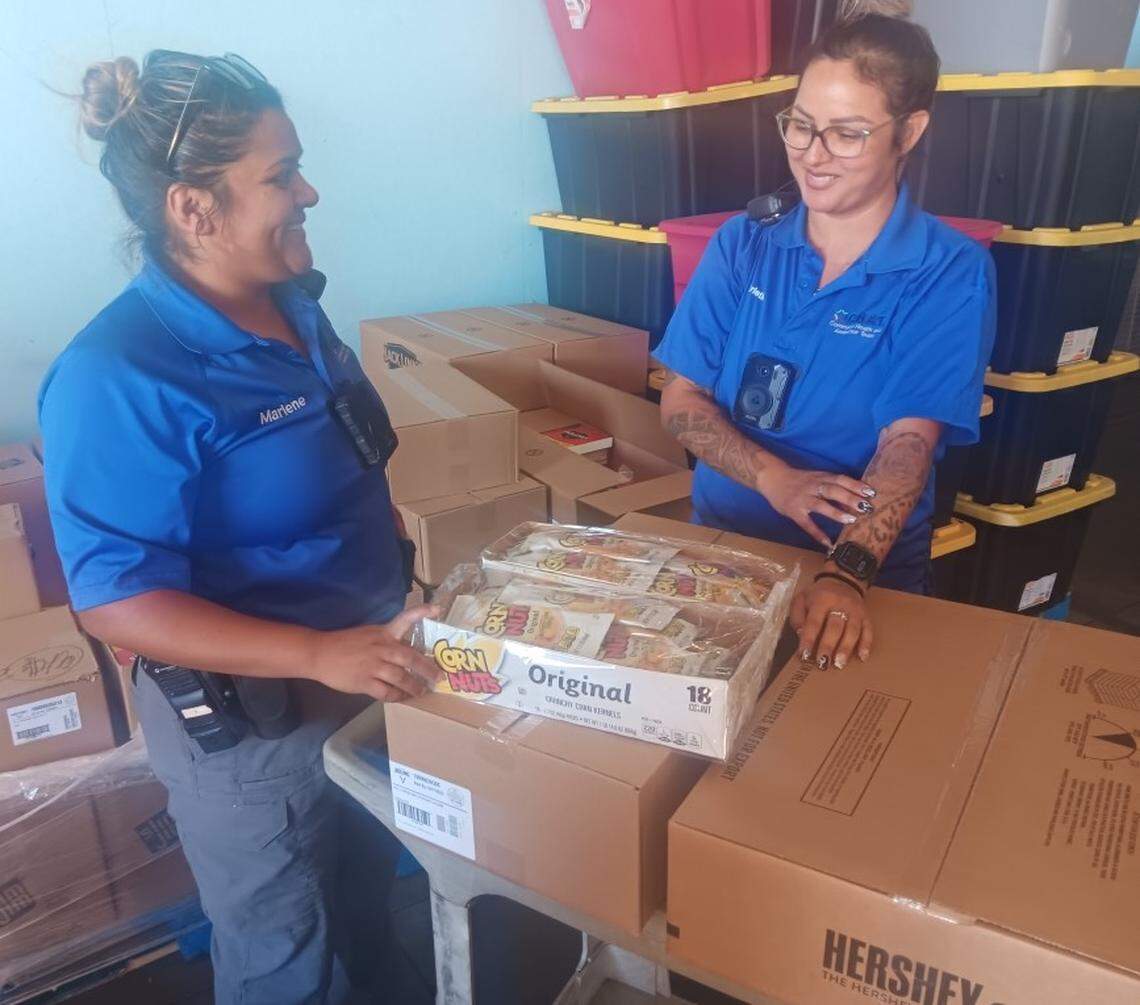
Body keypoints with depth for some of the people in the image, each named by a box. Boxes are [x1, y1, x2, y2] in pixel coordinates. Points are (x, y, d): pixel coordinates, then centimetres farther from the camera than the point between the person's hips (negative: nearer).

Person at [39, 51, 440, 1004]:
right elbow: (117, 601, -26)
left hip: (368, 671, 7)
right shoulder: (119, 377, -26)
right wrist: (318, 652, -33)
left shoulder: (291, 303, -2)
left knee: (368, 916, 30)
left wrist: (408, 568, 7)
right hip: (250, 719, -7)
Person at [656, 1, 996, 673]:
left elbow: (908, 442, -15)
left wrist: (848, 574, -30)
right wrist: (775, 479, -17)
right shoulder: (741, 248, 3)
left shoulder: (950, 275, -6)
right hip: (722, 545, 2)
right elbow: (681, 399, -1)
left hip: (868, 576, -2)